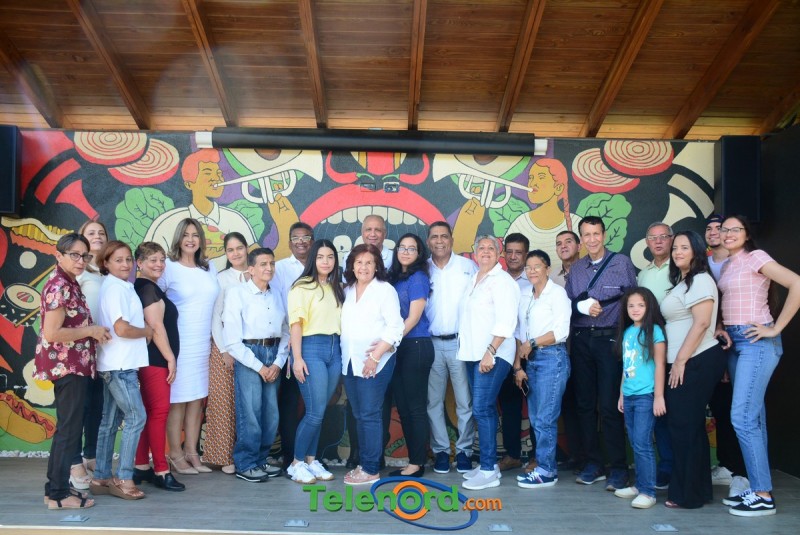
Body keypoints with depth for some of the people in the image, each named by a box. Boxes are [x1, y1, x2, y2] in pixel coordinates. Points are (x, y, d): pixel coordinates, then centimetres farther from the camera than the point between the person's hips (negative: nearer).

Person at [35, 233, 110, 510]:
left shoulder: (69, 284, 14)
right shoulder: (59, 286, -16)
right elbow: (51, 333, -23)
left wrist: (93, 331, 6)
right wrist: (91, 331, -15)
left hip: (73, 365, 10)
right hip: (66, 365, -10)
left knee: (67, 428, 15)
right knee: (69, 429, -3)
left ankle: (57, 488, 23)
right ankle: (58, 493, 5)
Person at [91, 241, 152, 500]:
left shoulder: (121, 287, 15)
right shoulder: (115, 288, -13)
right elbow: (122, 328, -20)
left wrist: (143, 330, 1)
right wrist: (147, 331, -6)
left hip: (118, 364, 9)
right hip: (120, 364, -9)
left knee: (110, 421, 12)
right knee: (136, 417, -5)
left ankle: (101, 478, 19)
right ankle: (124, 479, 1)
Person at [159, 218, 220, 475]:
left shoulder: (210, 268, 12)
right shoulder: (168, 267, -4)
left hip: (204, 343, 5)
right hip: (179, 343, -5)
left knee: (198, 398, 8)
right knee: (178, 399, -1)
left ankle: (192, 452, 18)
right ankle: (176, 455, 9)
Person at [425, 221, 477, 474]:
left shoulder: (468, 266, 3)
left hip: (461, 342, -2)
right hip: (432, 343, 2)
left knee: (465, 401, 1)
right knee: (433, 401, 6)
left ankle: (464, 451, 13)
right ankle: (440, 451, 17)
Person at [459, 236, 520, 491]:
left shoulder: (502, 281, -8)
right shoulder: (473, 280, 17)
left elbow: (505, 322, -17)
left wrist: (490, 352, -22)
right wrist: (466, 349, 14)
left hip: (493, 355, -8)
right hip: (473, 354, 8)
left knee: (482, 409, -12)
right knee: (485, 409, 12)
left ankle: (488, 471, -7)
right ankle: (490, 463, 19)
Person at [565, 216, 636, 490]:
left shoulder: (622, 263, 1)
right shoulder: (575, 269, 13)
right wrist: (582, 306, -10)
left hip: (610, 339, -4)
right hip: (581, 341, 5)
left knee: (610, 406, -7)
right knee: (585, 404, 8)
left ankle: (618, 469, 4)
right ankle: (593, 464, 19)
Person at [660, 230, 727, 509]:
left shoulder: (700, 280, -11)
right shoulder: (682, 282, 19)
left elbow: (701, 323, -19)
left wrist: (681, 361, -19)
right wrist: (676, 362, 15)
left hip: (697, 362, -10)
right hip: (683, 364, 10)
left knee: (684, 426, -5)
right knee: (691, 426, 14)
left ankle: (688, 494, 5)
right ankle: (699, 489, 23)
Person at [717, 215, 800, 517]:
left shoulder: (755, 257, -8)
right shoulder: (728, 265, 16)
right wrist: (724, 329, 2)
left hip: (756, 342, -8)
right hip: (736, 342, 8)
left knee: (742, 416, -12)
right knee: (752, 417, 9)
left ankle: (764, 497, -5)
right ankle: (757, 489, 15)